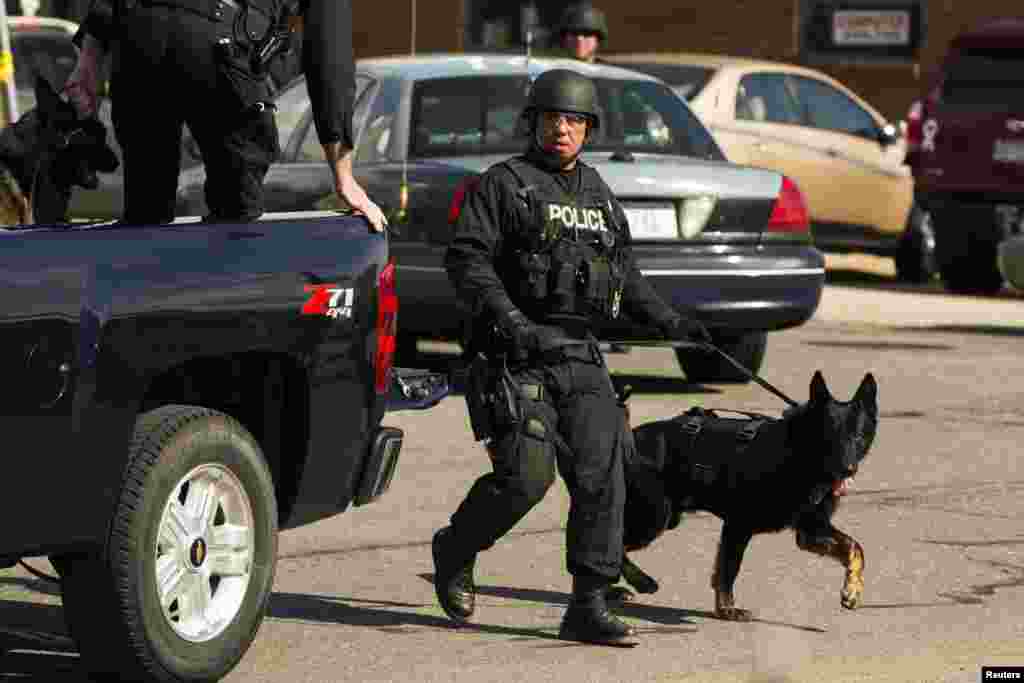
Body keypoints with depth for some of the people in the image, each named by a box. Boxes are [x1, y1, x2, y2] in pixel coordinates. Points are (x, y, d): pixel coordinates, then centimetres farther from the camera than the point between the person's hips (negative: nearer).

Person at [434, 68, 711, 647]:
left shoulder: (598, 193, 20)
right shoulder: (504, 184, 0)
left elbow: (624, 271, 30)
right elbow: (466, 258, -10)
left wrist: (667, 320, 19)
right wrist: (506, 317, -24)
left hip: (581, 360, 6)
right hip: (516, 357, -6)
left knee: (600, 475, -7)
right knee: (526, 477, -14)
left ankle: (588, 607, -4)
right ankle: (455, 550, 13)